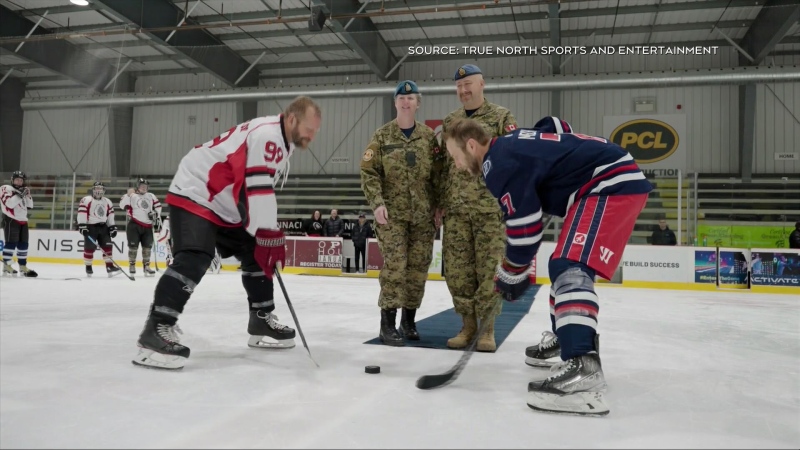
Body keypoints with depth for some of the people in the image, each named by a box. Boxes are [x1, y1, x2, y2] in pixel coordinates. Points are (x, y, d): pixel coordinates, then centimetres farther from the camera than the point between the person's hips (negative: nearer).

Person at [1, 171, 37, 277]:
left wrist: (27, 195, 1)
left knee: (24, 244, 7)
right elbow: (9, 204, -19)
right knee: (11, 242, -12)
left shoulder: (23, 190, 19)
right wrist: (19, 195, -24)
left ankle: (23, 266, 13)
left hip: (23, 221, 7)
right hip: (10, 220, -7)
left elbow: (30, 206, 14)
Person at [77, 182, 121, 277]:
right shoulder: (86, 200, -8)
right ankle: (88, 267, 8)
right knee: (90, 247, -5)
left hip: (103, 227, 5)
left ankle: (109, 266, 0)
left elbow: (110, 215, 15)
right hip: (90, 227, -5)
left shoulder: (108, 202, 10)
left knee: (107, 246, -2)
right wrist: (82, 226, -19)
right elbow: (81, 213, -13)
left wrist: (112, 227, 9)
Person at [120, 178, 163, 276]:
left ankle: (146, 266, 15)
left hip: (147, 226, 5)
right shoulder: (131, 195, -1)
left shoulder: (151, 196, 13)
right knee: (133, 246, -3)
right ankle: (132, 265, 8)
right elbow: (122, 205, -11)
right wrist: (128, 195, -18)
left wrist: (156, 215, 12)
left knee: (147, 246, 6)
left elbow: (157, 205, 22)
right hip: (134, 225, -4)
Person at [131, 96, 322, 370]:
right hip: (195, 195, -10)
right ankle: (156, 330, -26)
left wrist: (270, 237, 15)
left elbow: (263, 191, 19)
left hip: (226, 207, 11)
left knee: (257, 255, 10)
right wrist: (270, 238, -32)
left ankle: (261, 322, 20)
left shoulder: (282, 142, 10)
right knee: (194, 259, -25)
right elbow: (256, 188, -31)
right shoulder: (267, 135, -23)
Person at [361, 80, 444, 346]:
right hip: (392, 213, -2)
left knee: (418, 268, 7)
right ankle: (388, 324, -3)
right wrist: (377, 203, -13)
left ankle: (409, 320, 22)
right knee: (394, 266, -9)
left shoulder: (429, 136, 7)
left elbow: (439, 173, 7)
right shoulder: (382, 136, 2)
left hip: (423, 215, 3)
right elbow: (368, 172, -2)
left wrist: (440, 204, 0)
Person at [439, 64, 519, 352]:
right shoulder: (449, 121, 16)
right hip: (456, 208, 4)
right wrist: (440, 203, 12)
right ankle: (468, 325, 16)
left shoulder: (502, 117, 4)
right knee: (457, 269, 3)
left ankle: (488, 329, 10)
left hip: (491, 206, -4)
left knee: (488, 269, -2)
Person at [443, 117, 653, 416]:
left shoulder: (499, 162, -13)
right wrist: (518, 267, 24)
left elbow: (523, 222, -14)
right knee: (566, 265, 20)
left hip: (611, 185, -11)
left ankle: (582, 370, -37)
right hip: (620, 180, 11)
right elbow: (528, 214, 24)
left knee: (570, 270, -24)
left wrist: (511, 274, 0)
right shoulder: (510, 145, 18)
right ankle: (564, 340, 33)